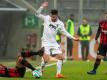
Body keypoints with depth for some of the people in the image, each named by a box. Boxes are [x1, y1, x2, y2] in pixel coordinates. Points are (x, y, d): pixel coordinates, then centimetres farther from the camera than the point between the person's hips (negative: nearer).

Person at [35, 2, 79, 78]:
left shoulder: (60, 23, -2)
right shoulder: (46, 18, -6)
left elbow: (65, 32, 5)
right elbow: (37, 14, -9)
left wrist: (73, 38, -3)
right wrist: (42, 7, -22)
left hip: (54, 43, 4)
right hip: (46, 42, -4)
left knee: (61, 57, -3)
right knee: (46, 59, -17)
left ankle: (58, 73, 6)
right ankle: (41, 71, 7)